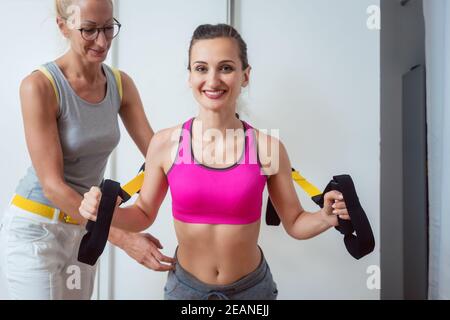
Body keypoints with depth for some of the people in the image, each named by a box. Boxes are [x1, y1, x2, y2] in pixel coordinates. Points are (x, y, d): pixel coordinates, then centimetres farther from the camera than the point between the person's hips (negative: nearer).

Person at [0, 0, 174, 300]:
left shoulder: (121, 83, -3)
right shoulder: (39, 86, -19)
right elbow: (52, 185, -22)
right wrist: (122, 238, -25)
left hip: (84, 227, 5)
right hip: (37, 229, -5)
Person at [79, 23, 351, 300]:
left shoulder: (268, 148, -14)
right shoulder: (164, 144, -12)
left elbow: (294, 223, -2)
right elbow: (144, 215, 1)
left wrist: (326, 218, -21)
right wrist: (106, 212, -17)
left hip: (252, 287, 0)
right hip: (185, 287, 1)